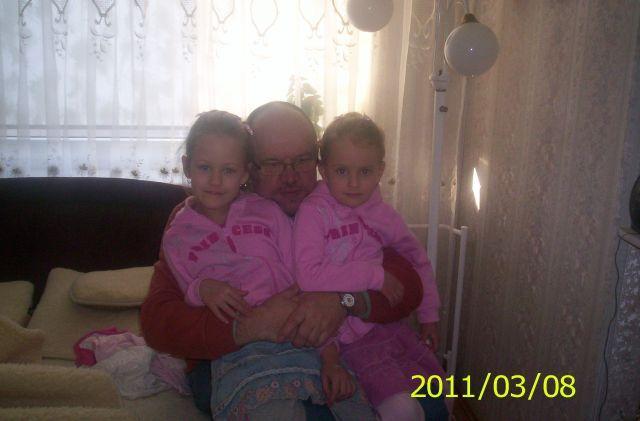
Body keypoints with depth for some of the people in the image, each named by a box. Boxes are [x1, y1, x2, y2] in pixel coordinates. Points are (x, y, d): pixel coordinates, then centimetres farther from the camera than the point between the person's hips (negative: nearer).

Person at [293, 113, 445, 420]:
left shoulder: (383, 215, 3)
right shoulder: (313, 212, -12)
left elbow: (417, 258, 20)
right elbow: (308, 277, -25)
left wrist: (429, 312, 18)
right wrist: (374, 275, -19)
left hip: (390, 324, 6)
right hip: (349, 336, -6)